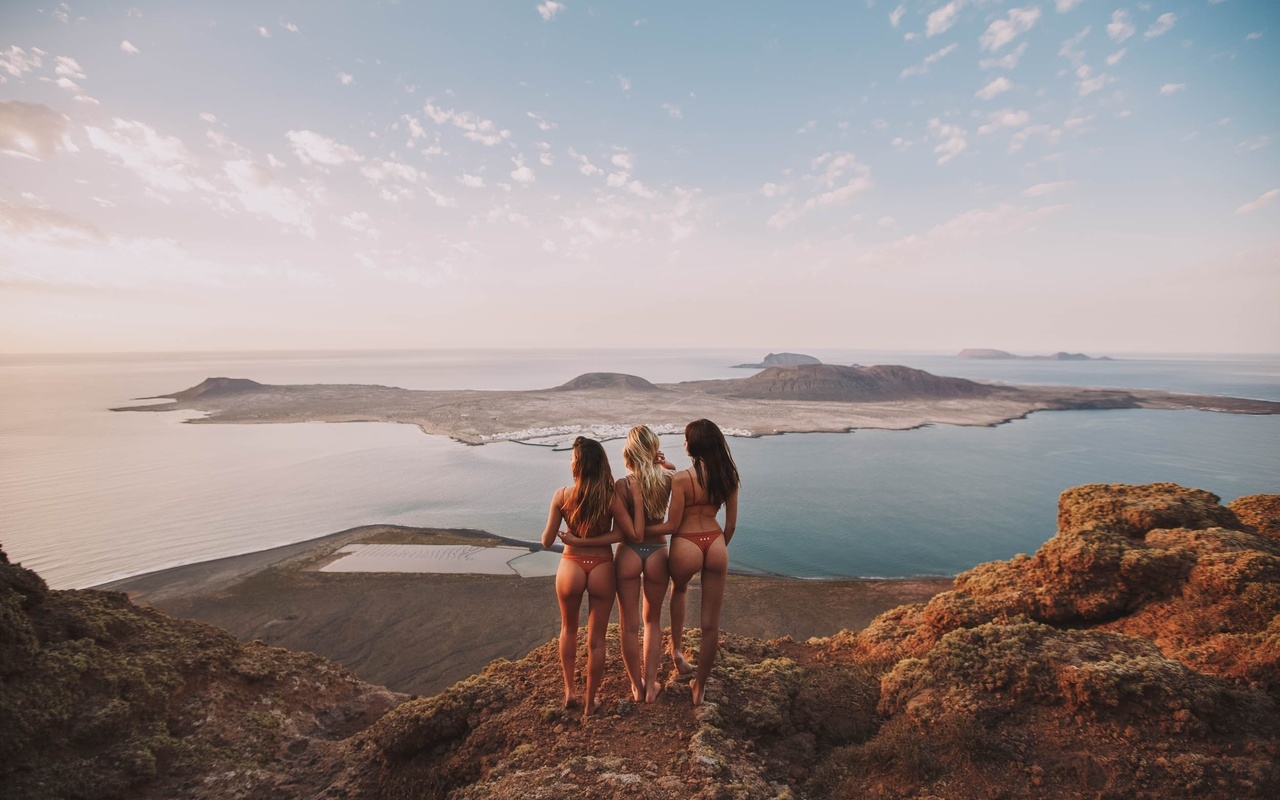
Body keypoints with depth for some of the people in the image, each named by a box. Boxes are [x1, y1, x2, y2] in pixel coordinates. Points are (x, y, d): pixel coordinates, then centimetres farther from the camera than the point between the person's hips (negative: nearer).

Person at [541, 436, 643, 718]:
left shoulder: (562, 495, -14)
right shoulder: (611, 497, -16)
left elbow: (547, 541, -7)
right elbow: (635, 535, -14)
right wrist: (637, 499, -10)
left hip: (571, 568, 1)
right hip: (602, 570, 0)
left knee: (569, 629, 28)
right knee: (596, 640, 16)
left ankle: (569, 691, 39)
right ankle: (590, 702, 31)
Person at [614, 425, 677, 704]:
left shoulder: (623, 485, -15)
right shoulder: (668, 479, -9)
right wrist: (667, 465, 0)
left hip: (629, 553, -2)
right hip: (657, 553, 2)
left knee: (629, 626, 15)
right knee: (653, 620, 23)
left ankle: (636, 686, 29)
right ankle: (650, 684, 29)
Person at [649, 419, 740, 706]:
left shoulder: (682, 478, -16)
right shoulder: (728, 475, -1)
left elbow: (672, 525, -13)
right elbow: (731, 523, 6)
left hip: (686, 546, -3)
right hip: (716, 545, 4)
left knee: (679, 589, 34)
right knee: (711, 622, 15)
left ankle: (677, 650, 36)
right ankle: (700, 686, 29)